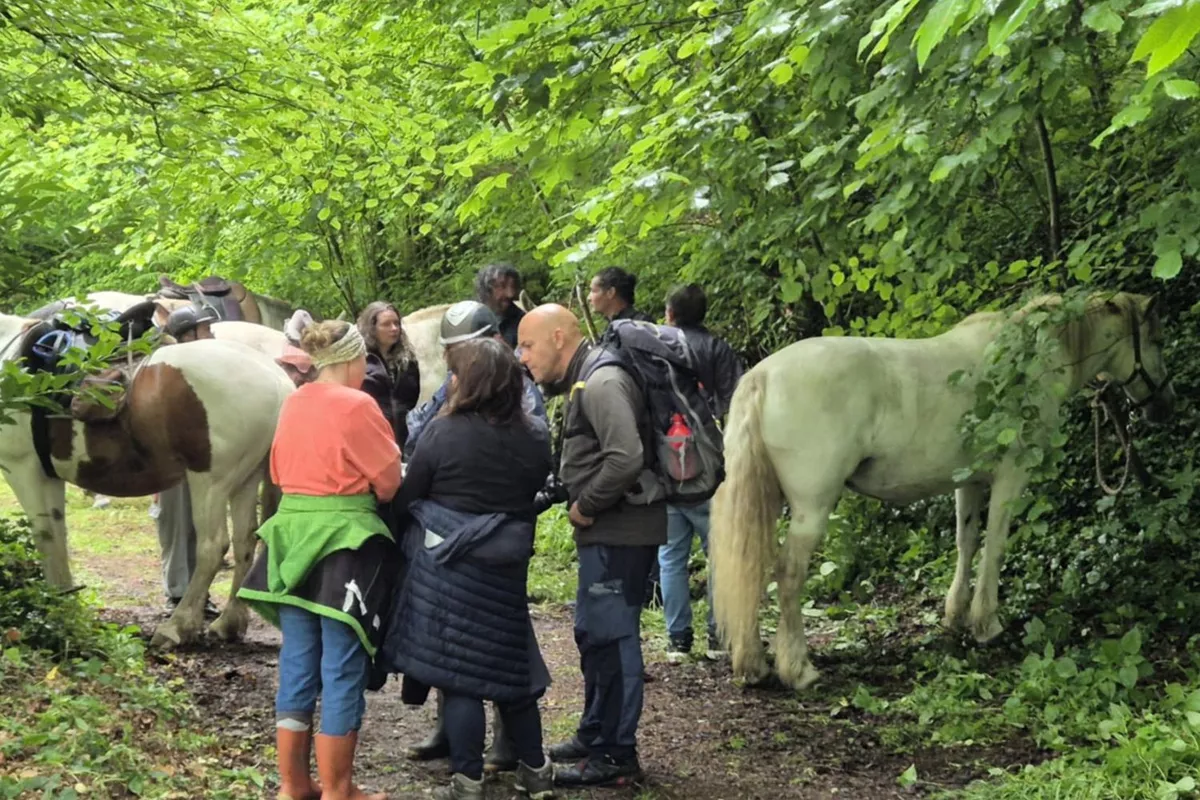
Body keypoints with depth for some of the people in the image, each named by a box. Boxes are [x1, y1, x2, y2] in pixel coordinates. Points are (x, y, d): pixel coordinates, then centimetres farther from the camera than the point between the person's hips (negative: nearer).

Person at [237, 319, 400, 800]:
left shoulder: (293, 403, 9)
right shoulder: (356, 405, -12)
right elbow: (390, 480, -6)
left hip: (292, 535, 7)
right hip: (345, 540, -7)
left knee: (297, 665, 12)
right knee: (342, 670, 0)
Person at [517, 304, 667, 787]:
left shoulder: (601, 383, -18)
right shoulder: (583, 383, 15)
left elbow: (626, 459, -29)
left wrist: (586, 506, -18)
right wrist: (570, 497, 8)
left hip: (620, 533, -11)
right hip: (605, 533, 11)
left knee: (611, 638, -5)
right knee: (592, 634, 19)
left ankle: (617, 756, 2)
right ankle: (595, 737, 32)